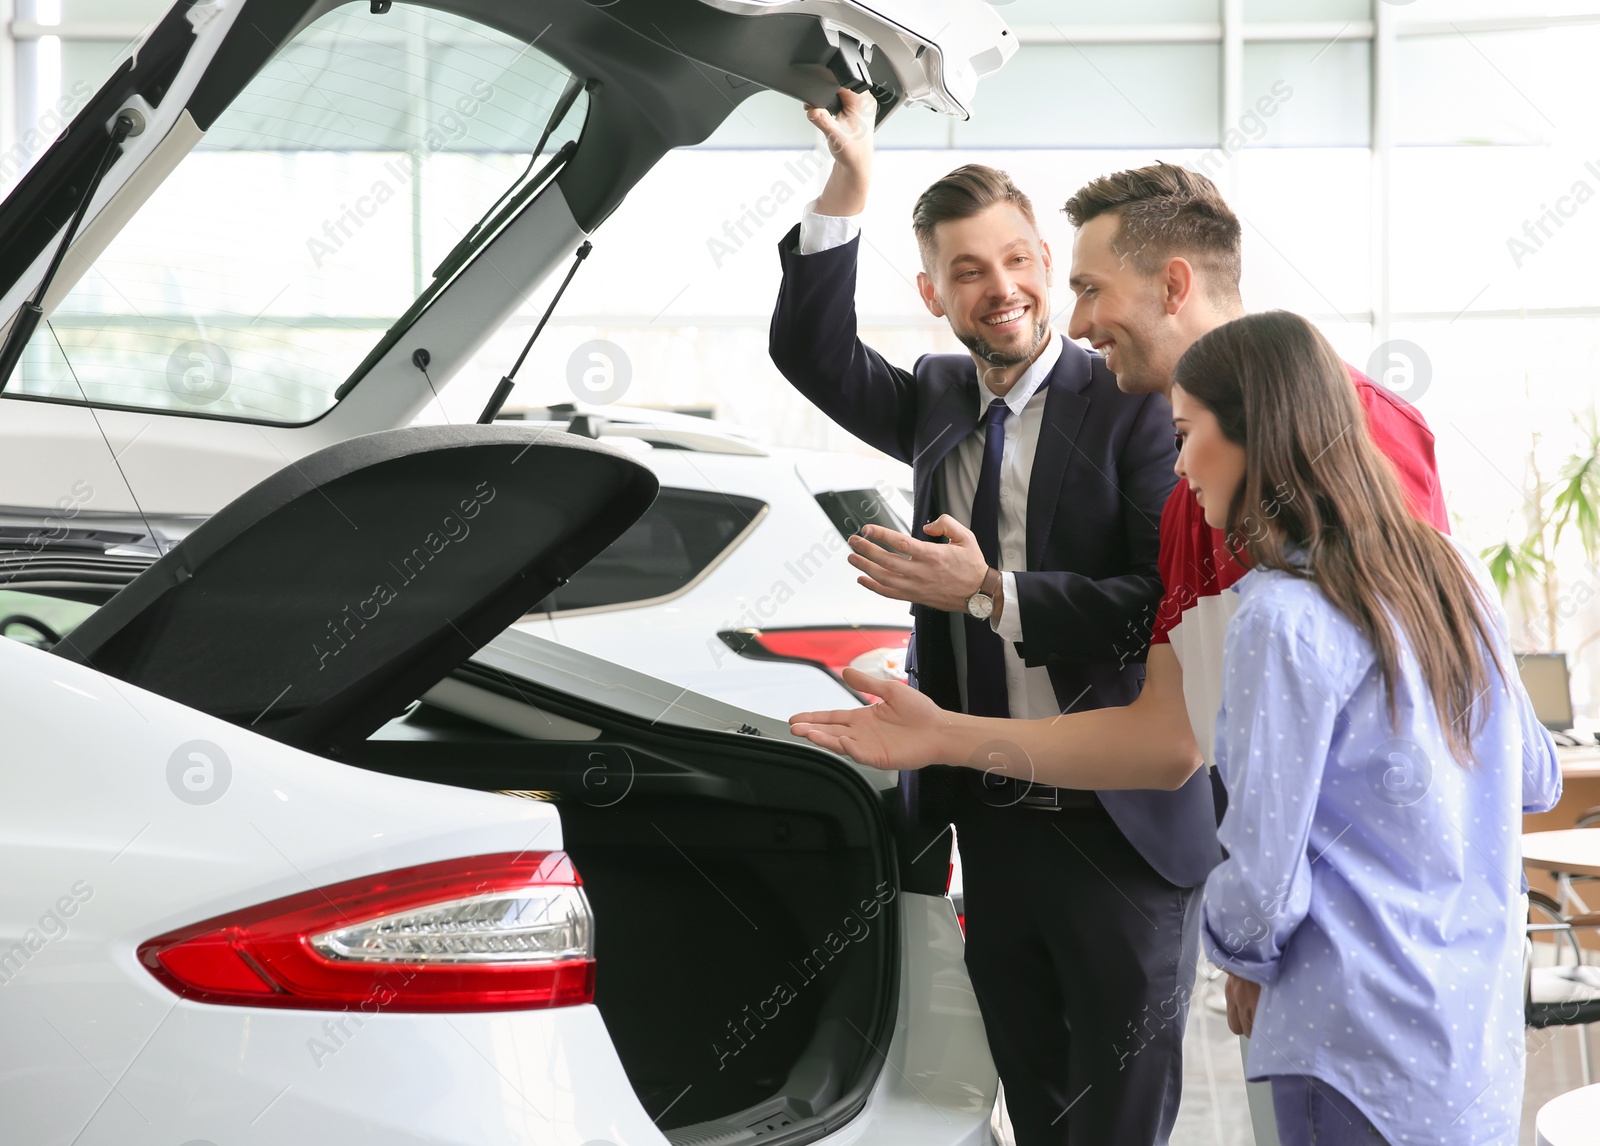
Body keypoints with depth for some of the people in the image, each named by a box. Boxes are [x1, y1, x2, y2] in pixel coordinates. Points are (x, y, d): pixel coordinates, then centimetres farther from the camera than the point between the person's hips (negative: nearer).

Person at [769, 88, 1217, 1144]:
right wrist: (850, 179, -3)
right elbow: (811, 351, 7)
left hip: (1120, 828, -6)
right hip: (994, 827, 6)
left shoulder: (1137, 406, -10)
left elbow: (1167, 606, -17)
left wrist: (988, 594, -23)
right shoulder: (939, 403, 11)